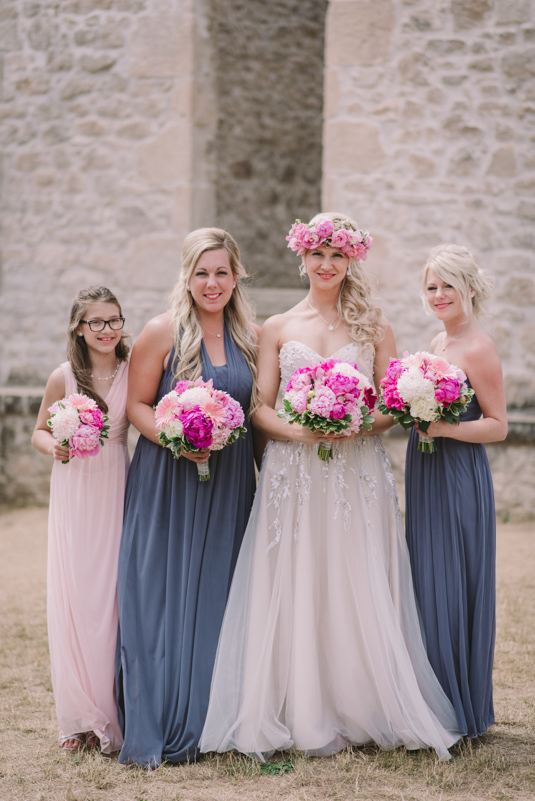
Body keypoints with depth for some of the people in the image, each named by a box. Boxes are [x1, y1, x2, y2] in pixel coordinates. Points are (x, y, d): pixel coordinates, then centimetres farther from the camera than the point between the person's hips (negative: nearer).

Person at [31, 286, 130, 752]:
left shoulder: (133, 372, 0)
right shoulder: (64, 377, -2)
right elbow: (39, 431, 10)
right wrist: (54, 448, -11)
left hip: (117, 491, 0)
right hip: (74, 492, 0)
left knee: (114, 595, -2)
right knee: (74, 596, -1)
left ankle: (114, 712, 8)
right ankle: (80, 715, 9)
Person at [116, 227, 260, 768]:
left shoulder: (252, 337, 7)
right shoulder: (162, 332, -5)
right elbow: (136, 404, -3)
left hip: (230, 484, 4)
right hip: (167, 479, -3)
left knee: (217, 596, 7)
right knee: (162, 597, -3)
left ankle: (215, 720, 17)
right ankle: (159, 729, 4)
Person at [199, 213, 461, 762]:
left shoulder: (373, 325, 8)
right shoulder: (277, 329, 9)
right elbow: (260, 409, 5)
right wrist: (297, 430, -14)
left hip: (358, 476, 0)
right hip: (292, 473, 0)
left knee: (358, 590, -1)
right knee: (295, 591, -1)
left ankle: (360, 711, 10)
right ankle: (304, 716, 7)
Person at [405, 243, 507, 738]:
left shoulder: (478, 349, -12)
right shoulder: (437, 343, 14)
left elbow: (498, 426, -13)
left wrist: (444, 428, -25)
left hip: (459, 480, -9)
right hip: (426, 476, 9)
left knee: (453, 590, -2)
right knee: (427, 586, 11)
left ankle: (463, 711, 10)